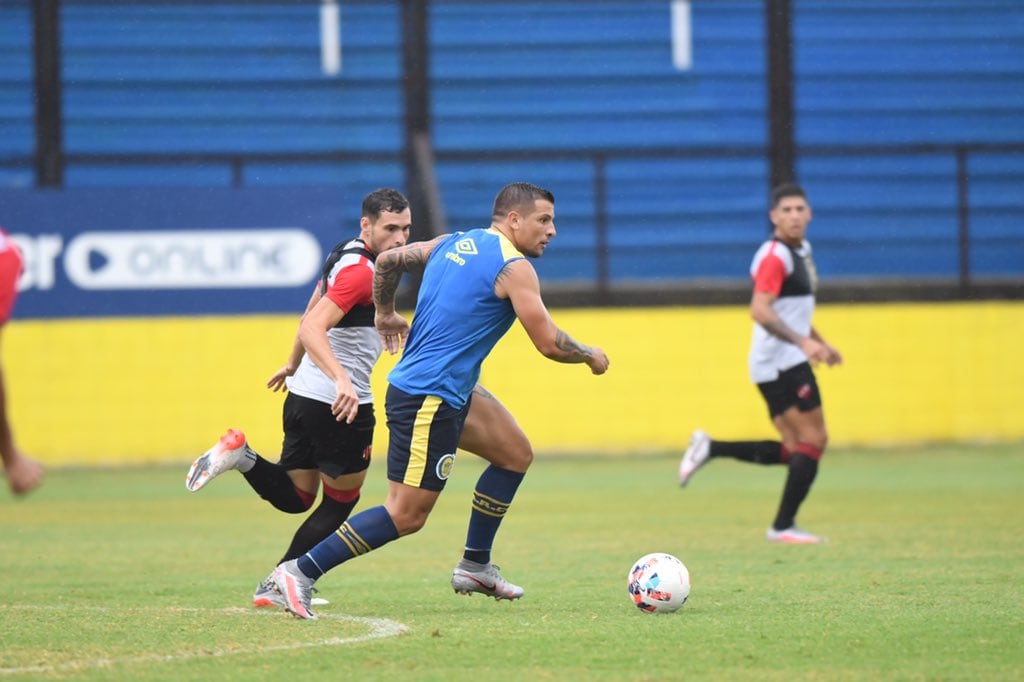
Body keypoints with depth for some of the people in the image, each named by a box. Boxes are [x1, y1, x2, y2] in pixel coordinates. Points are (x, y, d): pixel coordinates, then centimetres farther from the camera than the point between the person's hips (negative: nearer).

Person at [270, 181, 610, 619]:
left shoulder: (452, 244, 12)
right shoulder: (513, 268, -13)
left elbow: (388, 260, 21)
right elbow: (548, 344, -13)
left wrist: (385, 314, 34)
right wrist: (590, 355, 6)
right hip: (431, 400, -10)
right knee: (406, 516, -8)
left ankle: (475, 566, 22)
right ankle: (301, 572, -8)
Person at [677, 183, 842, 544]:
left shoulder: (800, 250, 16)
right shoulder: (774, 255, -15)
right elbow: (760, 310, -26)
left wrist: (821, 344, 27)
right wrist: (803, 342, -33)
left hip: (786, 364, 10)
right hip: (781, 362, -10)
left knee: (795, 452, 10)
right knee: (813, 440, -7)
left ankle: (710, 448, 9)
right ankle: (784, 526, -3)